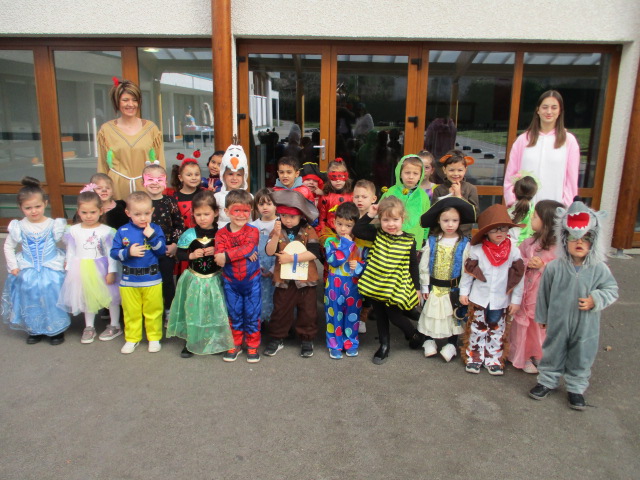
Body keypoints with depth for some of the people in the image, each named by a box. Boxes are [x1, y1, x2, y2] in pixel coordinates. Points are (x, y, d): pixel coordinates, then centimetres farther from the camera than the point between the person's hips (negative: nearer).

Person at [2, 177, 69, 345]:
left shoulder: (54, 225, -10)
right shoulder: (19, 227, -4)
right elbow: (8, 247, 9)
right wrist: (13, 266, 3)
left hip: (52, 271, -2)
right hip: (27, 273, 2)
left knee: (52, 299, 2)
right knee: (31, 300, 10)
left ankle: (57, 330, 21)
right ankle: (34, 330, 30)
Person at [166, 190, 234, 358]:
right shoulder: (189, 234, -3)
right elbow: (179, 254, 1)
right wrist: (191, 255, -17)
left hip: (214, 280, 0)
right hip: (194, 280, 1)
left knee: (215, 311, 5)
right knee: (193, 311, 7)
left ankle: (216, 341, 24)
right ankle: (191, 342, 25)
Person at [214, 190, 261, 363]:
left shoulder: (253, 231, -8)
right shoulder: (221, 234, -6)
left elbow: (248, 248, -25)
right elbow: (218, 256, -18)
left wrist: (227, 256, -30)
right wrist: (244, 254, -28)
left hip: (251, 280, -1)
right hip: (230, 282, 1)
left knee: (252, 315, 7)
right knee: (234, 315, 14)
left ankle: (252, 346, 23)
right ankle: (235, 345, 30)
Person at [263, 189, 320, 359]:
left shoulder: (308, 231, -7)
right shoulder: (277, 230, -1)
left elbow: (314, 253, -18)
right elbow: (270, 252, -14)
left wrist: (292, 258, -21)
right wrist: (276, 235, -29)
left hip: (305, 278, -1)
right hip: (283, 278, 1)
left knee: (308, 311, 10)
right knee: (280, 309, 12)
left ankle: (307, 339, 27)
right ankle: (277, 338, 28)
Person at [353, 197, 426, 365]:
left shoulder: (409, 241, -7)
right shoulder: (377, 235, -2)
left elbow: (413, 266, 0)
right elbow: (356, 231, -8)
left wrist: (417, 287, 2)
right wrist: (369, 215, -12)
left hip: (397, 287, -3)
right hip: (375, 285, 3)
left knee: (393, 313, 0)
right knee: (380, 315, 14)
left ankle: (416, 335, 28)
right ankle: (384, 345, 33)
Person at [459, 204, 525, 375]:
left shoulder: (513, 251, -7)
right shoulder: (477, 250, -9)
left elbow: (518, 278, -2)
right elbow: (467, 272, -1)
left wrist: (516, 300, -1)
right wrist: (464, 292, 0)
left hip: (500, 300, 1)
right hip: (479, 298, -1)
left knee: (497, 331, 12)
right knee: (477, 329, 10)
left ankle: (494, 360, 25)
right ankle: (474, 358, 23)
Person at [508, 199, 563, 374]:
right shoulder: (528, 243, -1)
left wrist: (543, 266, -22)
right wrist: (527, 263, -11)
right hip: (526, 292, 3)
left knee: (542, 325, 11)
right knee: (522, 323, 9)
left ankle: (539, 356, 34)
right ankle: (522, 357, 27)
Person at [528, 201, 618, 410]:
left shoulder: (599, 269, -13)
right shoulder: (554, 267, -13)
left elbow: (612, 289, 0)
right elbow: (544, 293, -1)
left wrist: (595, 300, -20)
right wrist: (542, 317, 7)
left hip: (585, 326, 1)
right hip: (558, 323, 0)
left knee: (582, 357, 16)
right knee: (553, 353, 16)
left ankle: (576, 388, 36)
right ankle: (547, 381, 36)